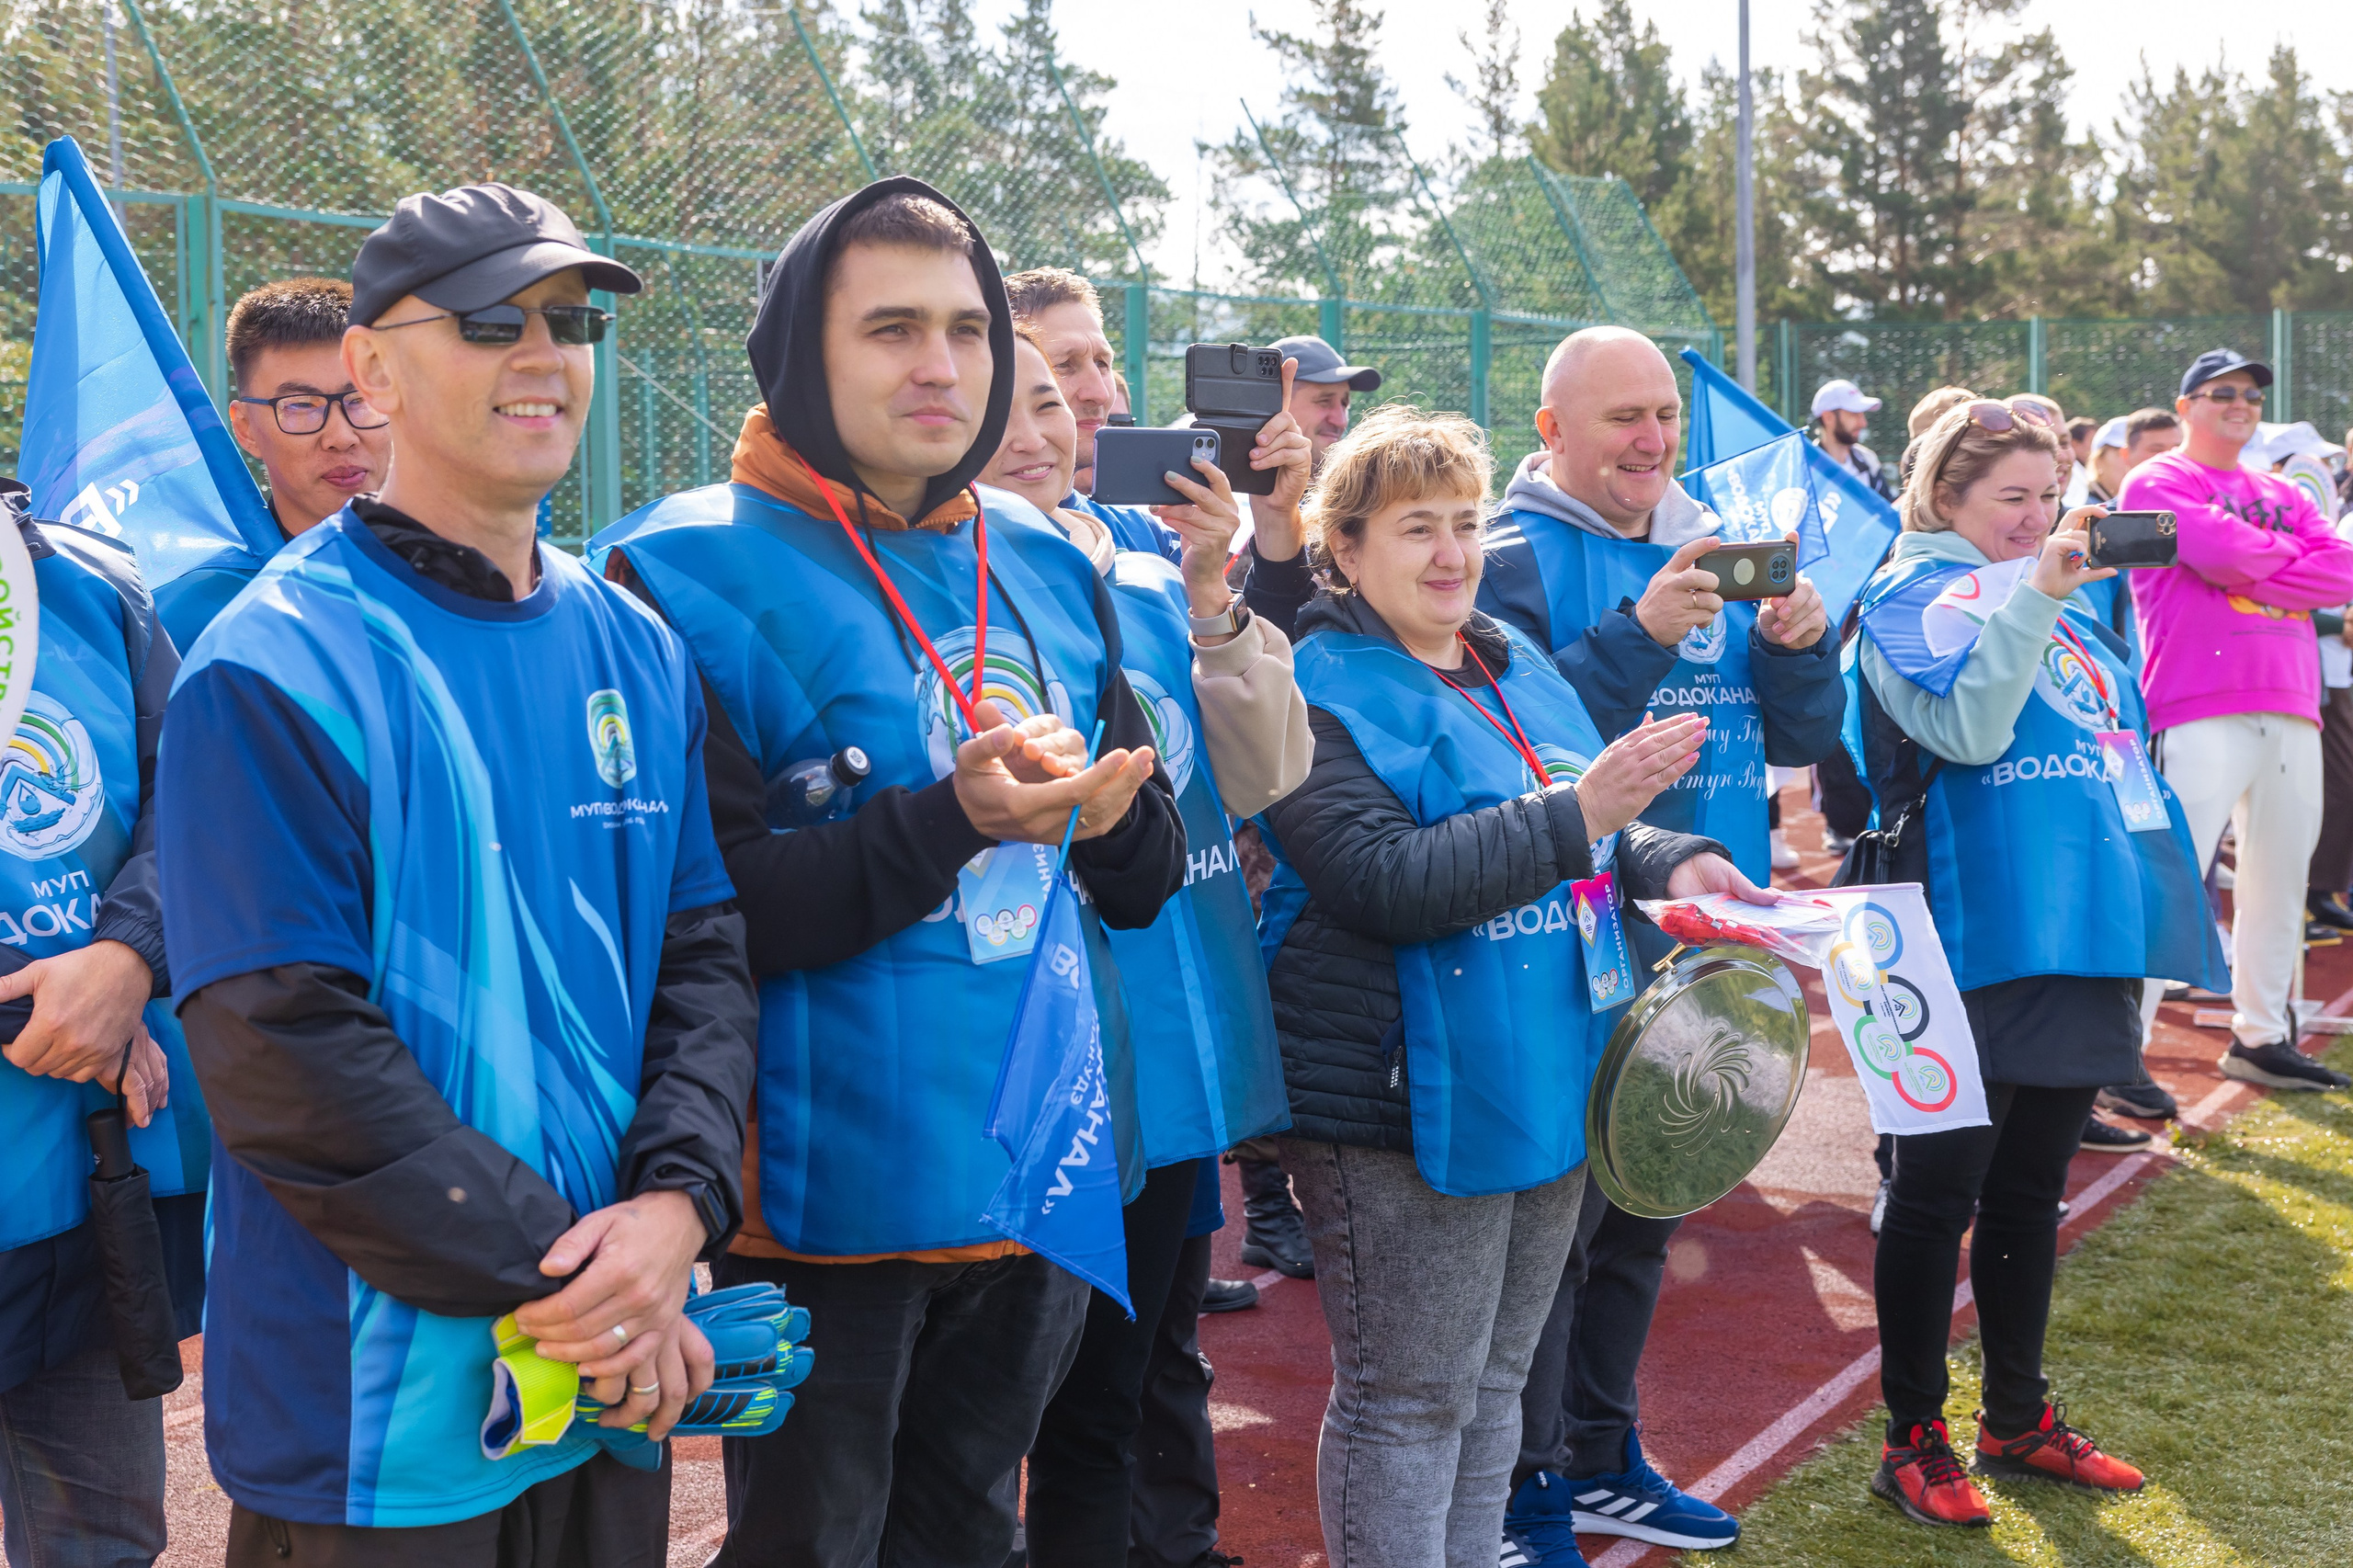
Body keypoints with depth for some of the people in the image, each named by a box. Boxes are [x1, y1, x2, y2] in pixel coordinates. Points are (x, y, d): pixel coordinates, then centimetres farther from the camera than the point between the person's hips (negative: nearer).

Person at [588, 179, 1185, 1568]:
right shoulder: (701, 576, -12)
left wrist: (1113, 811, -13)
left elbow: (1151, 878, 10)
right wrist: (951, 821, -27)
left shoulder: (1046, 566, 7)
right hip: (833, 1193, -5)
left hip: (1039, 1177, 6)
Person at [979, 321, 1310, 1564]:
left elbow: (1265, 777, -1)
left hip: (1172, 1060, 6)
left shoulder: (1151, 585, 7)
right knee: (1000, 1403, 5)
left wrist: (1212, 595, -13)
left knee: (1102, 1407, 20)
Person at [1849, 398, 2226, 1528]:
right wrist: (2029, 597, -23)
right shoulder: (1914, 598, -5)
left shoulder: (2068, 602, 16)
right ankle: (1914, 1438, 11)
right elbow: (1968, 727, -21)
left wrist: (2149, 904, 15)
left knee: (2031, 1190, 16)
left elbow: (2119, 747, 22)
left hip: (2081, 936, 8)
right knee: (1939, 1193, 0)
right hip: (1978, 946, -8)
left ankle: (2018, 1419, 28)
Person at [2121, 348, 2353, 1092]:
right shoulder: (2156, 483, 2)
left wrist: (2255, 566, -8)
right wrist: (2293, 555, 3)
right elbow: (2221, 552, -15)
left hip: (2290, 709, 7)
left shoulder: (2279, 493, 20)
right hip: (2202, 711, -7)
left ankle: (2262, 1038, 21)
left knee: (2279, 883, 10)